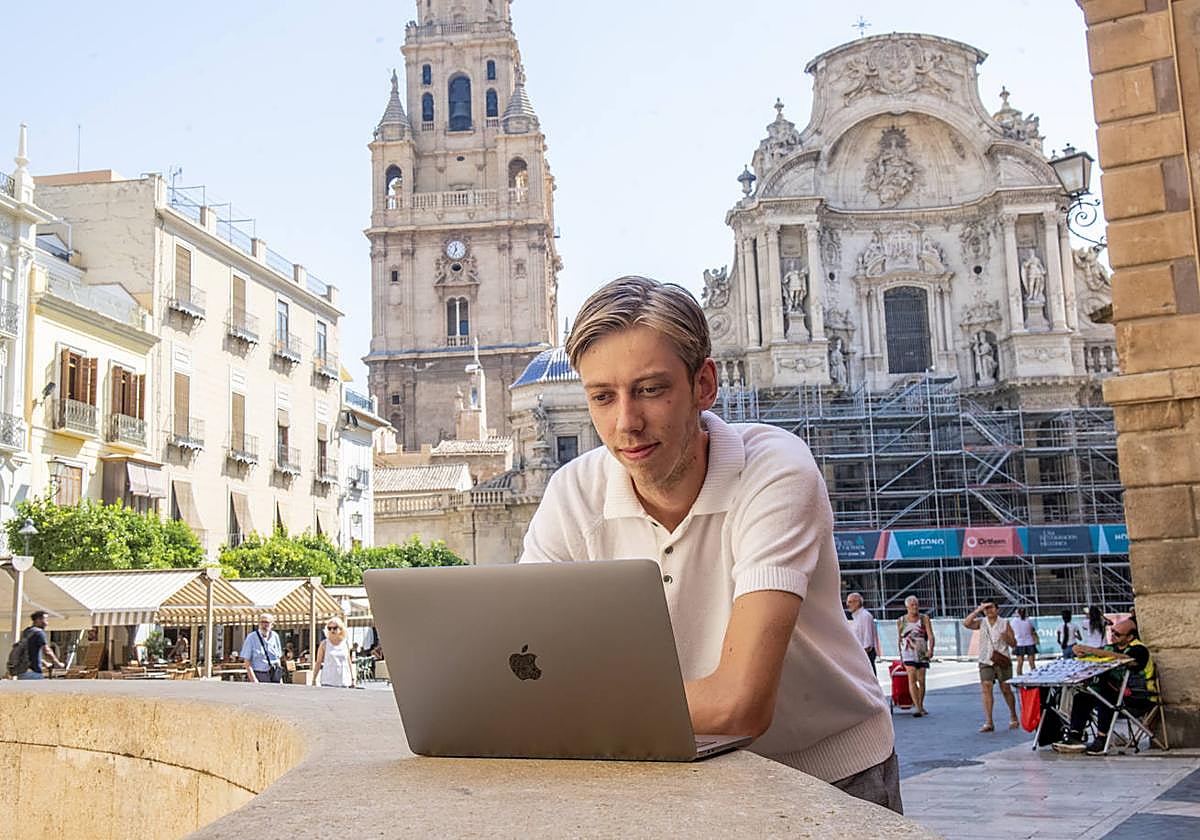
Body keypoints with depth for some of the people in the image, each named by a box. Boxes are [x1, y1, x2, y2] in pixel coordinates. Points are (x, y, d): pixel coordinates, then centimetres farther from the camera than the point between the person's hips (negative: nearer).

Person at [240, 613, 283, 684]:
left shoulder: (275, 636, 9)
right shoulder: (251, 638, -4)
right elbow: (247, 663, -6)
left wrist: (280, 677, 12)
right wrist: (254, 680, -14)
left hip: (274, 675, 4)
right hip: (258, 676, -4)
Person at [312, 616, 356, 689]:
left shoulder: (345, 644, 8)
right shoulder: (324, 644, 1)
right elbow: (318, 662, 2)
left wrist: (352, 679, 13)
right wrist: (314, 679, -3)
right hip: (328, 682, -3)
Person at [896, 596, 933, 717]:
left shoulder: (924, 618, 0)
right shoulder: (901, 621, 3)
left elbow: (931, 636, -9)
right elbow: (899, 639, 14)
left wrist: (931, 649, -26)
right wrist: (900, 656, 16)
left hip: (922, 653, 1)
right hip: (908, 654, -1)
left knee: (921, 681, 9)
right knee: (912, 679, -17)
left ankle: (921, 706, 27)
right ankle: (918, 708, -23)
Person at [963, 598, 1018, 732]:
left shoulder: (1004, 623, 3)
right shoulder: (981, 622, 6)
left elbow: (1014, 644, 4)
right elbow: (966, 623, -14)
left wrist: (1007, 638, -18)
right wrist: (978, 610, -15)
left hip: (1002, 661, -1)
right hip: (985, 661, 1)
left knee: (1006, 690, 5)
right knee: (986, 688, -11)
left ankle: (1013, 718, 26)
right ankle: (988, 722, -10)